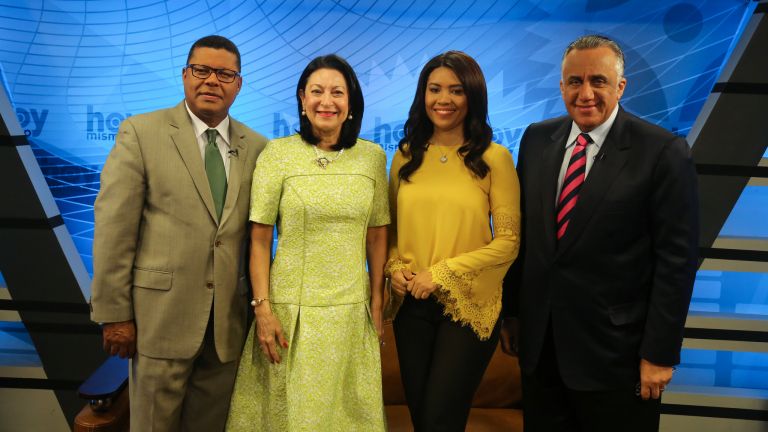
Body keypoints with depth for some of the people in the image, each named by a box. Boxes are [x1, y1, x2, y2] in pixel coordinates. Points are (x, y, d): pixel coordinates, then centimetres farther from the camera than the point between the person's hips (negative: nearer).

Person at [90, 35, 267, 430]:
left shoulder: (256, 147, 6)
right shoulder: (140, 132, -3)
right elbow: (113, 228, -7)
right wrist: (114, 314, -9)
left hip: (228, 323, 3)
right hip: (161, 315, -3)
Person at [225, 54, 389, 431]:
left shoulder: (372, 157, 2)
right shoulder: (277, 153, -5)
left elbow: (377, 234, 6)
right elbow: (259, 238, -5)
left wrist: (377, 302, 4)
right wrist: (262, 309, -8)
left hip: (351, 310, 2)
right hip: (290, 308, -2)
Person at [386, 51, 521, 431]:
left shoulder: (494, 157, -6)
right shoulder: (406, 156, 6)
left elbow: (508, 240, -9)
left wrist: (443, 272, -15)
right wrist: (394, 266, -6)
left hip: (468, 306, -4)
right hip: (411, 304, 4)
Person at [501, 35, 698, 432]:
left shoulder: (663, 152, -12)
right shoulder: (537, 139, 2)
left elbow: (676, 260, -11)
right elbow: (522, 232, 7)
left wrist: (660, 354, -11)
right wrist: (510, 309, 8)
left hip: (614, 349, -4)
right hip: (538, 340, 4)